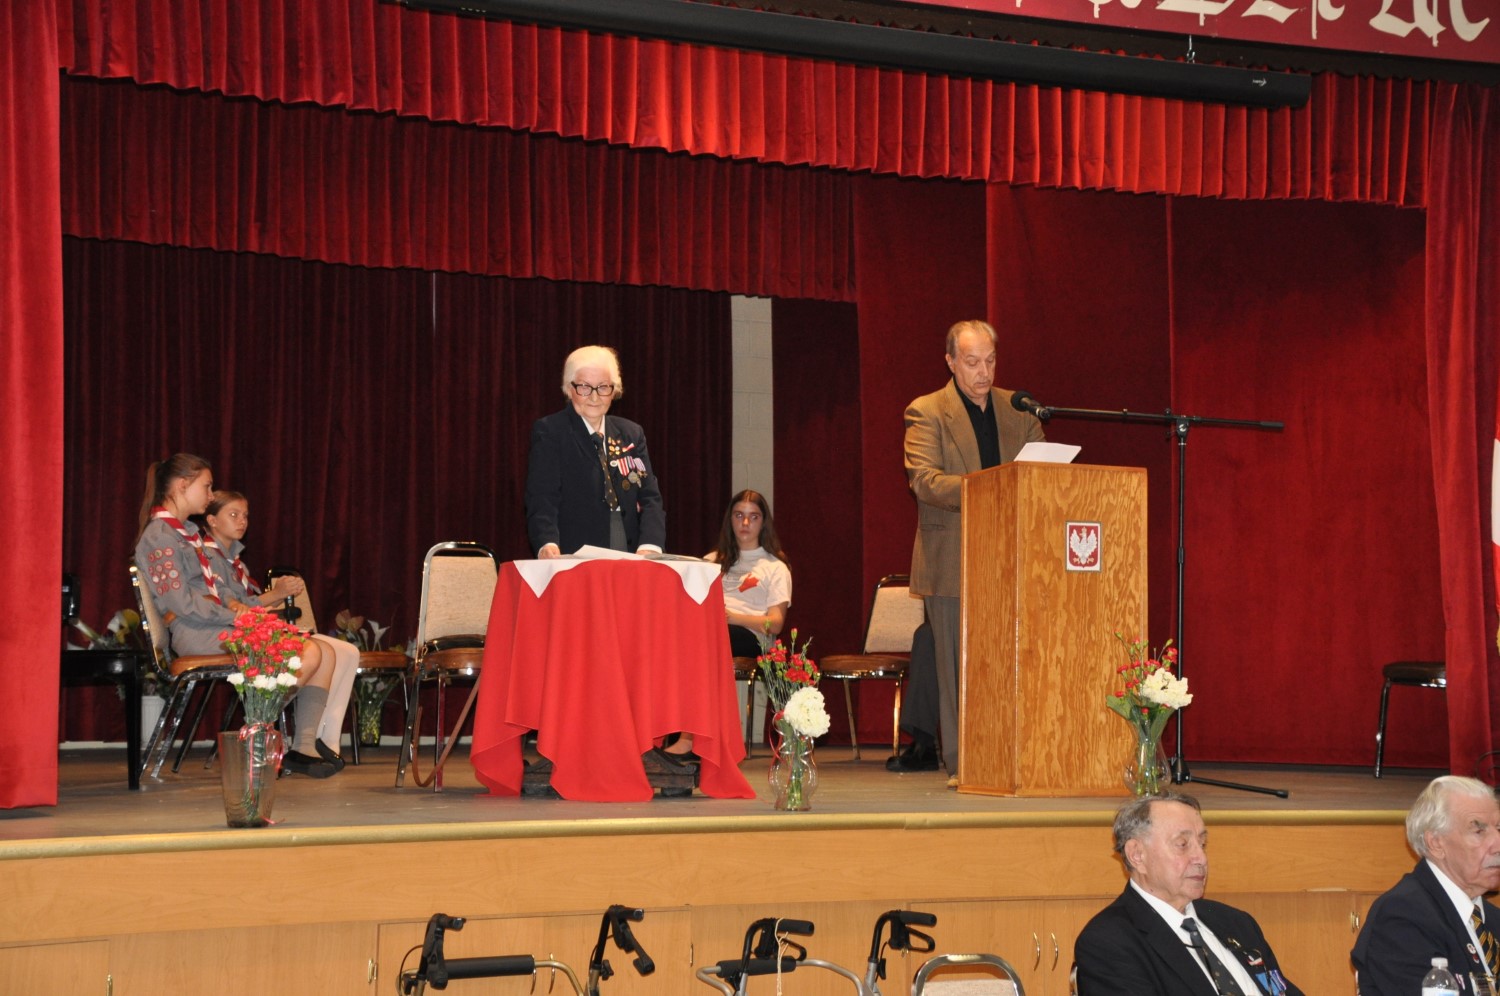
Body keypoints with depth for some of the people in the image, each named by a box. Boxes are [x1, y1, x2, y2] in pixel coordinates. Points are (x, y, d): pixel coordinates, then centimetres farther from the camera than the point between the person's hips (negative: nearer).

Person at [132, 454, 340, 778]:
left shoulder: (187, 532, 22)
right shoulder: (160, 536, -9)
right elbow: (182, 603, -17)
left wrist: (233, 602, 4)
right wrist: (235, 616, -14)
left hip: (215, 626, 10)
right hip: (195, 634, -10)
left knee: (315, 653, -6)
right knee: (306, 655, -19)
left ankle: (304, 749, -10)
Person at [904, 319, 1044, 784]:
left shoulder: (1019, 410, 15)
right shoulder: (926, 413, 2)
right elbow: (924, 480, -11)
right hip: (953, 561, -3)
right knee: (957, 663, -1)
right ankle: (960, 764, 4)